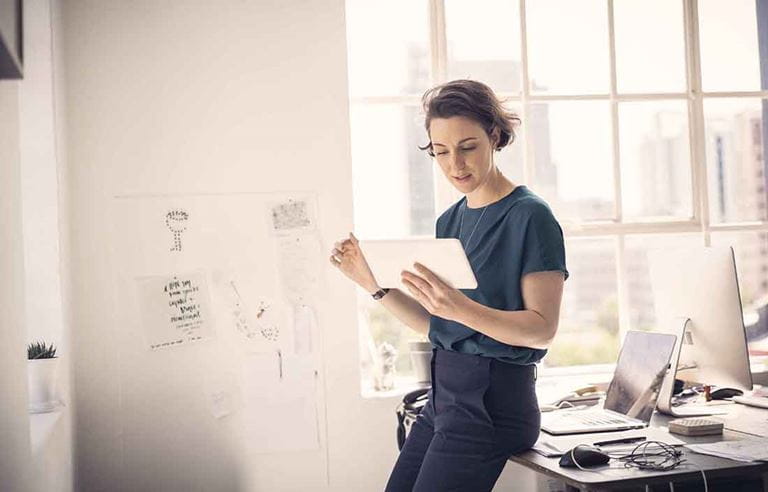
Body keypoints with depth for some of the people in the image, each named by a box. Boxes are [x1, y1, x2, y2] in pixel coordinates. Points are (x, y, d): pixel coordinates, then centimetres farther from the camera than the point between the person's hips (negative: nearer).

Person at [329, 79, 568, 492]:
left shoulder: (529, 216, -11)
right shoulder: (450, 220, 11)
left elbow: (543, 329, -16)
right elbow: (434, 325, 12)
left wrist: (460, 308, -31)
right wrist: (373, 282, -1)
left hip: (491, 399, -7)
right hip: (445, 392, 7)